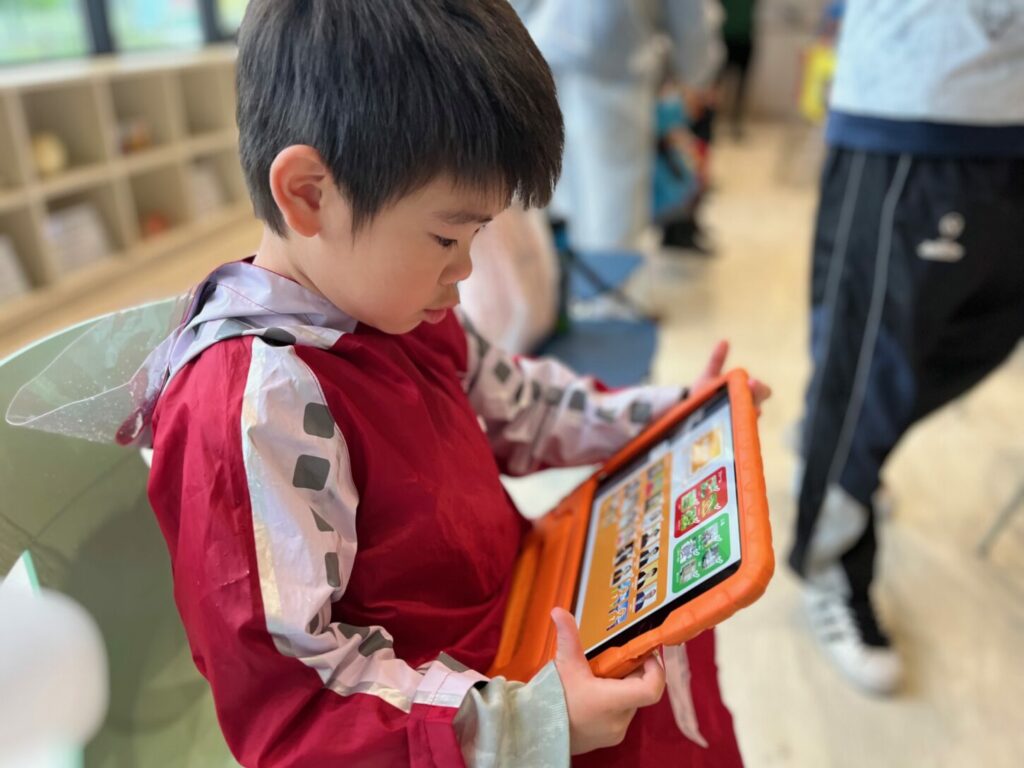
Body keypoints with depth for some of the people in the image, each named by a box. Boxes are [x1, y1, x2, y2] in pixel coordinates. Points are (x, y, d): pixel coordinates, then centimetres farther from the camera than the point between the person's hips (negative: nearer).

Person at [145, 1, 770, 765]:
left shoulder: (389, 302, -5)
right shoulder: (255, 407, -34)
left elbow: (513, 402, 11)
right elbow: (283, 699, -30)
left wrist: (661, 418, 8)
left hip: (506, 598, 8)